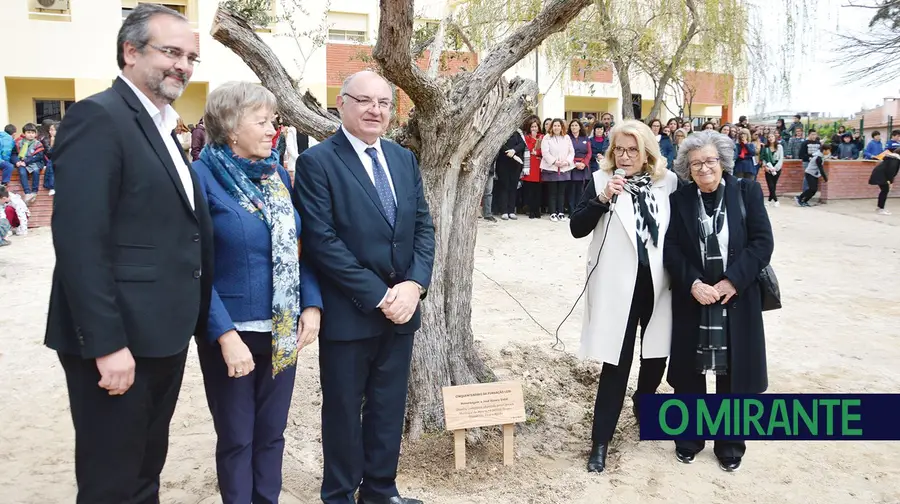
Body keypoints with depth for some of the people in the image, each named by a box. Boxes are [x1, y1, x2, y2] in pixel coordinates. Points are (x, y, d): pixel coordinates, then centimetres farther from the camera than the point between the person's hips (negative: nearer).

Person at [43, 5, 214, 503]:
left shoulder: (162, 127, 15)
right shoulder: (98, 117, -13)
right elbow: (78, 239, -21)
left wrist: (194, 320, 13)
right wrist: (107, 343, -23)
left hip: (163, 335, 9)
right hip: (119, 339, -9)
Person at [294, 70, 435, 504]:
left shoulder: (404, 159, 9)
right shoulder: (316, 162, -10)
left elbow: (423, 225, 7)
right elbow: (321, 241, -16)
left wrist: (414, 284, -9)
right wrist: (377, 295, -17)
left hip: (400, 308, 5)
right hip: (349, 312, -5)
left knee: (389, 407, 17)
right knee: (344, 410, 12)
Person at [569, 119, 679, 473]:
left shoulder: (668, 181, 2)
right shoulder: (601, 181, -4)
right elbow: (577, 229, -9)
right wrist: (603, 199, -23)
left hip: (659, 282, 3)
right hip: (618, 285, -3)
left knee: (657, 354, 15)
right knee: (617, 361, -1)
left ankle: (643, 404, 48)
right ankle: (601, 440, 12)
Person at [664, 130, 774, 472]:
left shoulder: (747, 191, -1)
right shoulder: (679, 200, 1)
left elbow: (762, 242, -6)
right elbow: (670, 248, -3)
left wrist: (732, 281, -15)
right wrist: (693, 283, -16)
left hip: (737, 298, 0)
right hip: (692, 299, 1)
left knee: (734, 373, 10)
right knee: (689, 372, 9)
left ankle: (730, 445, 28)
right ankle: (688, 438, 28)